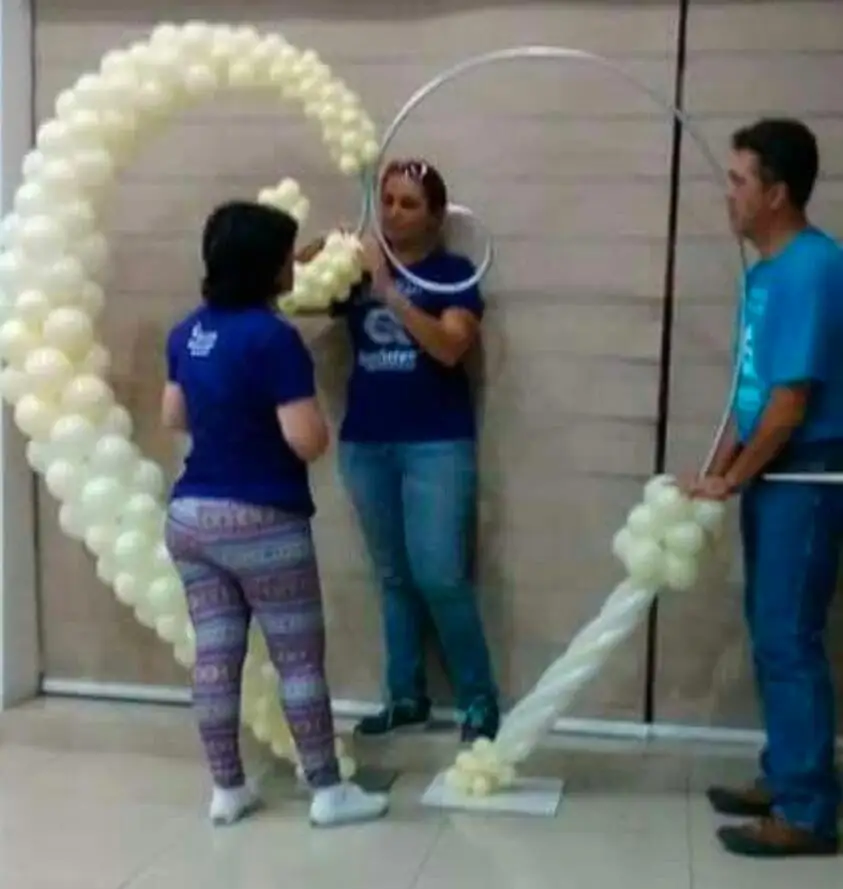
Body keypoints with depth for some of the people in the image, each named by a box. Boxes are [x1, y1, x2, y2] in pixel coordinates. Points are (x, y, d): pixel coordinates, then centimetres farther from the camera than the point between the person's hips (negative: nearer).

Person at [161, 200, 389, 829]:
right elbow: (309, 442, -21)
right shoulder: (273, 337, -19)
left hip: (190, 515, 7)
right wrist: (305, 407, -1)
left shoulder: (188, 333, 6)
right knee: (300, 660, 5)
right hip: (261, 523, -7)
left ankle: (227, 790, 23)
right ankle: (328, 792, 15)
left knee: (215, 655, 12)